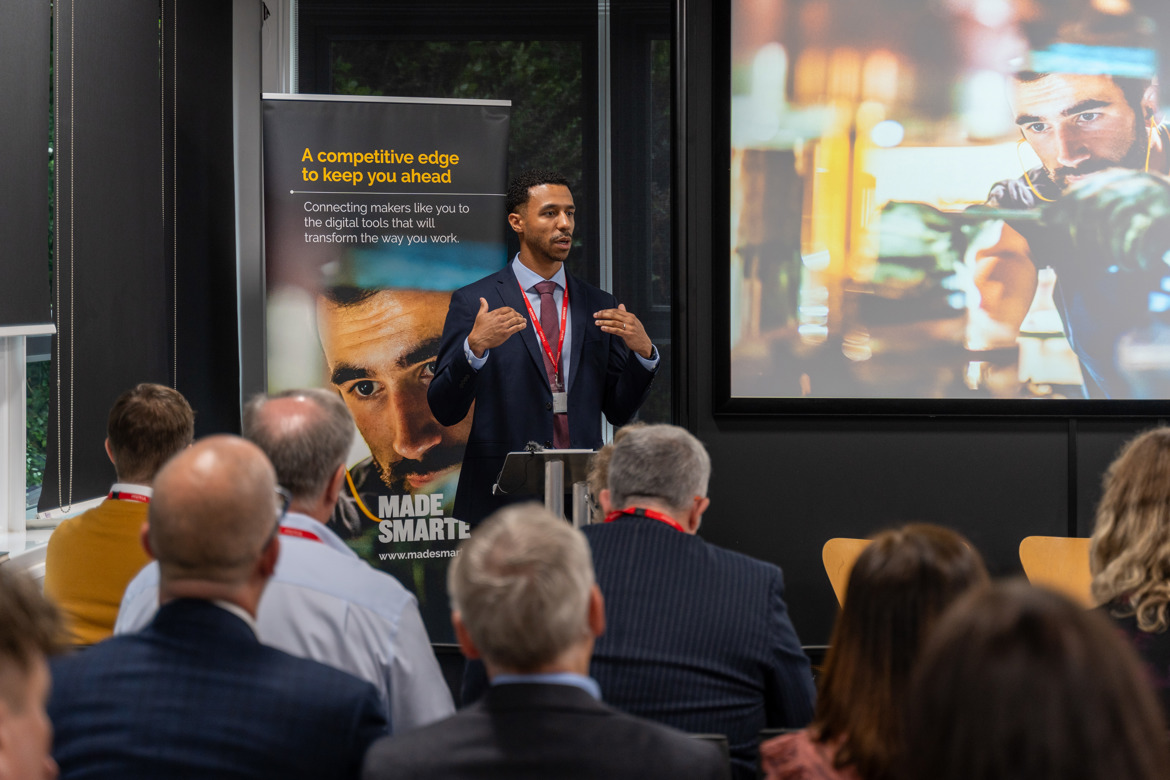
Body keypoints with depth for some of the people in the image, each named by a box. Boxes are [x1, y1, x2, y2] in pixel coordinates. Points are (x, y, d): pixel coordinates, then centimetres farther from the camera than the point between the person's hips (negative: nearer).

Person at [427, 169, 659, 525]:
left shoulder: (600, 307, 11)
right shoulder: (473, 302, 0)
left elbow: (619, 411, 11)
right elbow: (445, 411, -5)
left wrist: (644, 352, -6)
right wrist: (474, 347, -21)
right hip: (504, 502, -3)